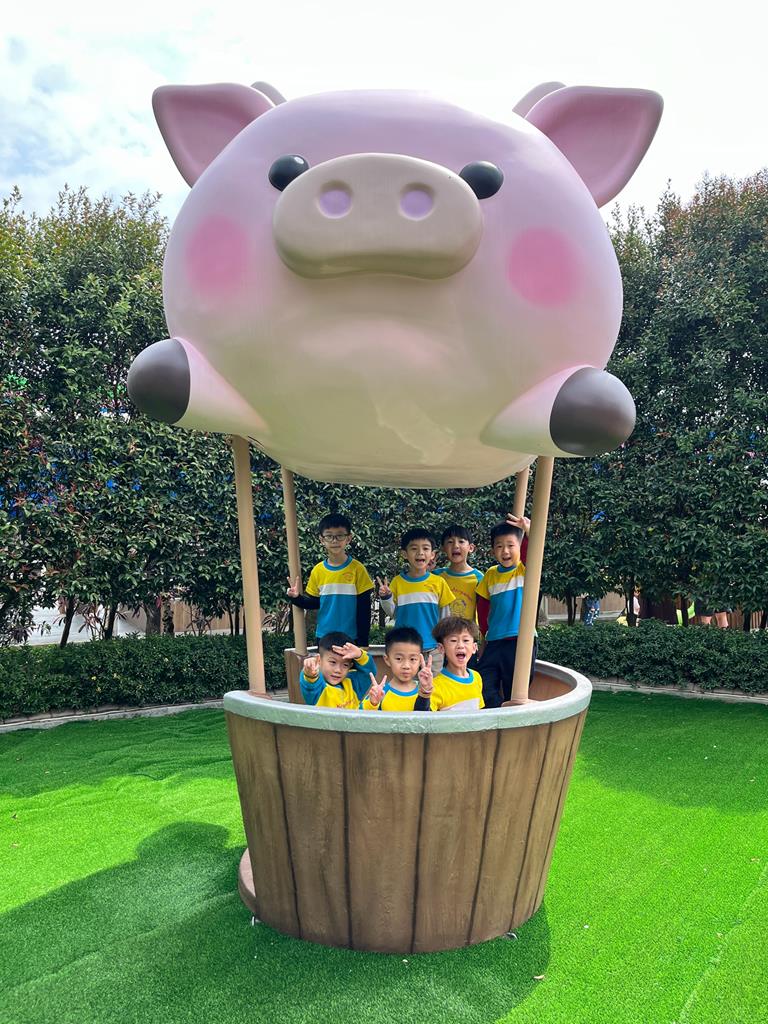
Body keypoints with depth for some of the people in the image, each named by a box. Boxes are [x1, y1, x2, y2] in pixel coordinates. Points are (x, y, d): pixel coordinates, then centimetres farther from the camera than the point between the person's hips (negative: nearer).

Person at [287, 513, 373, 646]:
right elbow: (314, 602, 11)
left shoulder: (357, 569, -7)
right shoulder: (317, 571, 2)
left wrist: (363, 641, -6)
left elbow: (364, 609, -5)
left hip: (351, 638, -3)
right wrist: (297, 598, -8)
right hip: (324, 638, 3)